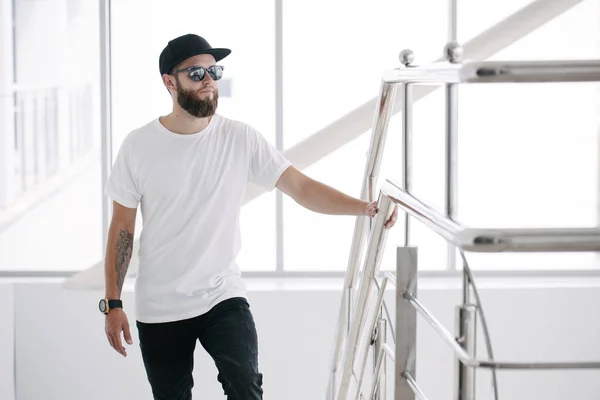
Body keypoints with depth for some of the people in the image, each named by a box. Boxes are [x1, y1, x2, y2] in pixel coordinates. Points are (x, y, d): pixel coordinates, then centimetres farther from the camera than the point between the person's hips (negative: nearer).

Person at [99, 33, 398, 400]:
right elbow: (122, 229, 0)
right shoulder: (139, 146, -6)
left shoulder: (240, 139, -6)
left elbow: (301, 187, -11)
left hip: (223, 297, -1)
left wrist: (364, 207, -25)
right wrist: (112, 303, -2)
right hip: (158, 309, 1)